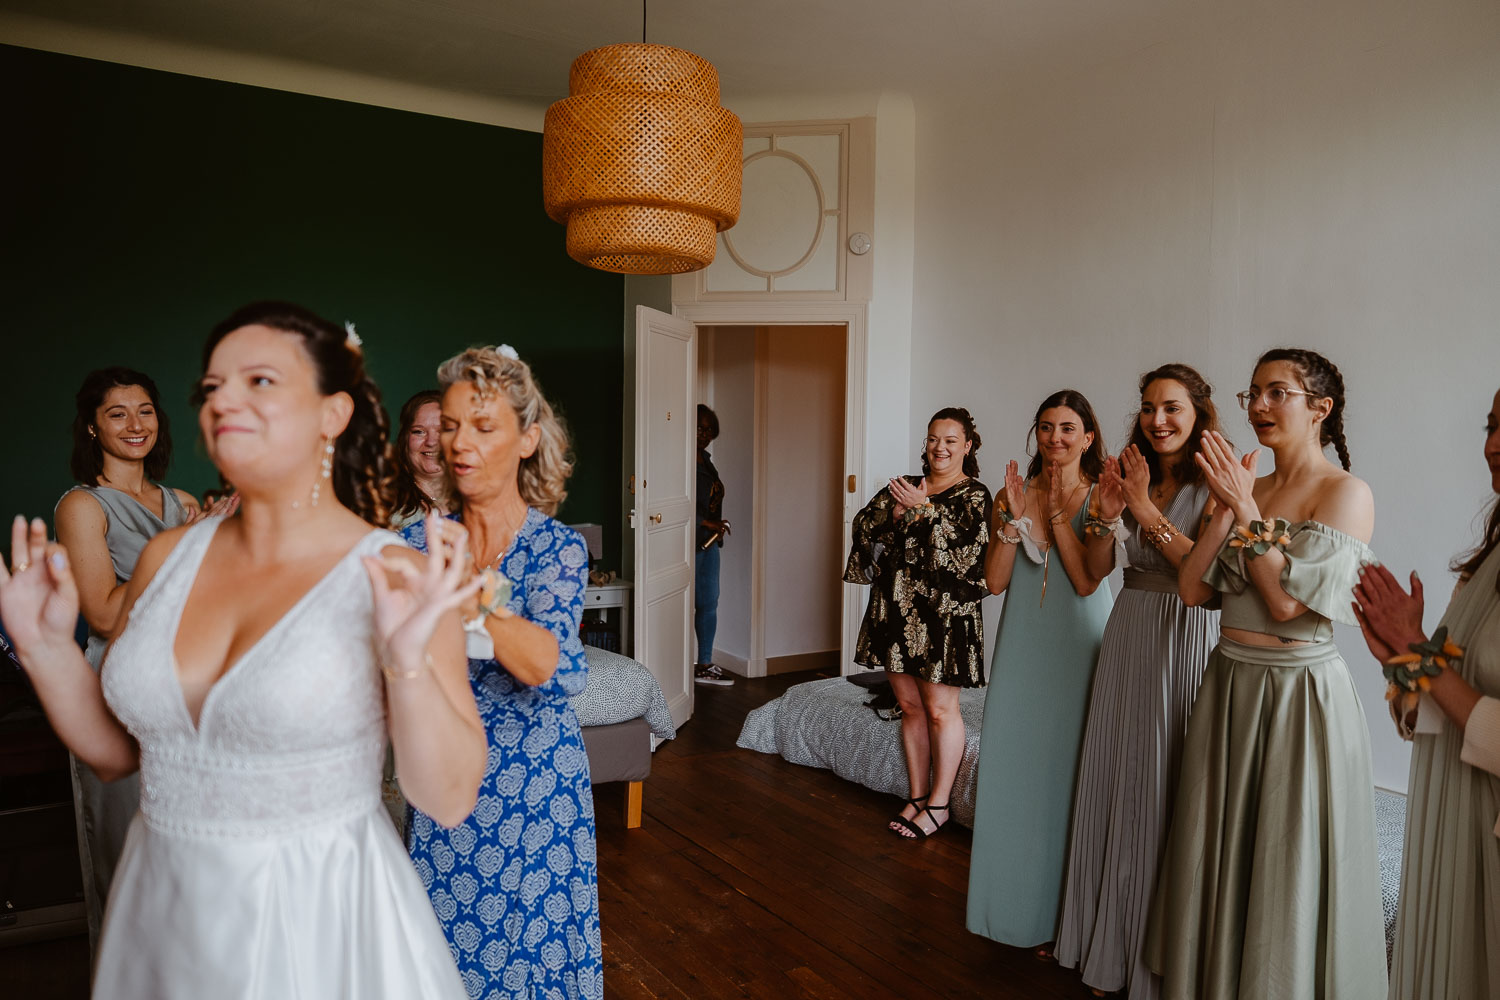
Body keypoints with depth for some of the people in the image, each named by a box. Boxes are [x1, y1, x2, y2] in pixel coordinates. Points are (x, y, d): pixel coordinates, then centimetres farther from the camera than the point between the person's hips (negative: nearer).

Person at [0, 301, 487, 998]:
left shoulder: (397, 580, -16)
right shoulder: (168, 556, 0)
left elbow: (451, 798, -17)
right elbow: (115, 751, 9)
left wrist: (408, 664, -31)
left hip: (316, 923, -5)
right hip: (162, 913, 5)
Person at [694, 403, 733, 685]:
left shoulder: (705, 459, 14)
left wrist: (716, 527, 9)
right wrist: (707, 523, -18)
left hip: (709, 541, 9)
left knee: (709, 601, 12)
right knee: (688, 603, -3)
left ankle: (705, 665, 22)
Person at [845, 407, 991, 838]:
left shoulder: (974, 495, -3)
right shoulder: (905, 486, 13)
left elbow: (962, 541, -19)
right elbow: (863, 525, 3)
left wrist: (925, 508, -21)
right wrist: (895, 511, -14)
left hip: (943, 615, -5)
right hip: (898, 610, 6)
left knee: (940, 709, 2)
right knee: (909, 706, 12)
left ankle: (938, 803, 15)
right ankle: (916, 795, 24)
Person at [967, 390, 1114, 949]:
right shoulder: (1012, 494, 4)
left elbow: (1086, 581, -15)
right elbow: (995, 581, -3)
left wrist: (1057, 512, -16)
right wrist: (1015, 516, -13)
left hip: (1077, 646, -3)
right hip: (1022, 645, 3)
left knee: (1065, 768, 3)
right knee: (1014, 763, 10)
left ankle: (1059, 914, 20)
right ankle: (1013, 898, 28)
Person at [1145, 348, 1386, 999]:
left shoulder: (1346, 494, -10)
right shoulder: (1245, 488, 8)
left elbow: (1287, 600, -18)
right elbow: (1192, 589, -1)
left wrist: (1246, 509, -16)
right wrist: (1226, 507, -7)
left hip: (1300, 692, -6)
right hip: (1228, 683, 6)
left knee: (1288, 869, 7)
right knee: (1218, 855, 16)